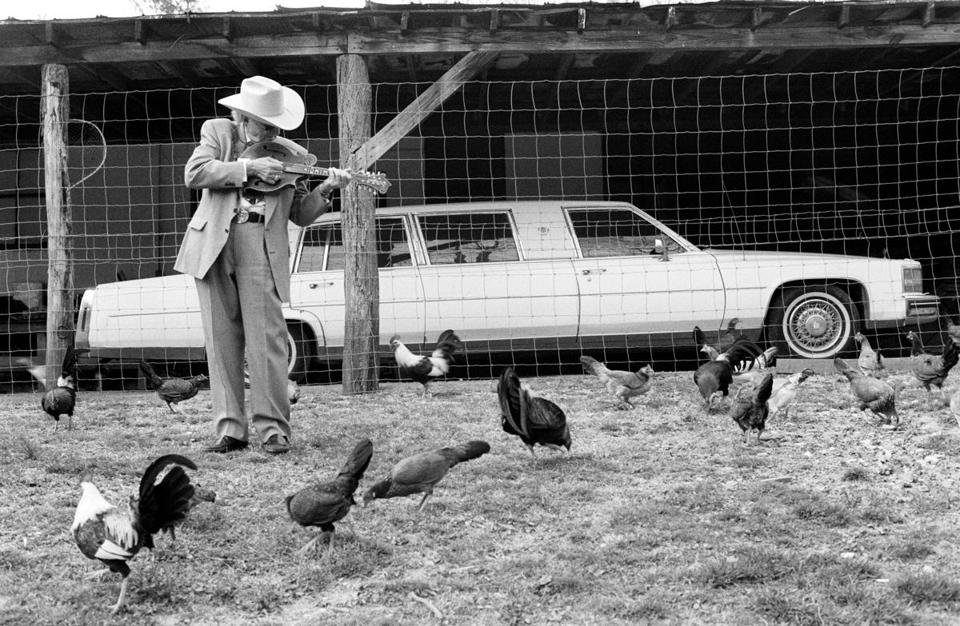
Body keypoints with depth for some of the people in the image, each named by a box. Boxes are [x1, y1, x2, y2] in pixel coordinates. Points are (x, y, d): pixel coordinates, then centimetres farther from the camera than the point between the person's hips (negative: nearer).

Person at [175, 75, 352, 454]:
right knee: (222, 340, 2)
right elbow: (194, 173, -7)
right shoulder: (217, 132, 11)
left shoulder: (290, 154, 14)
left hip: (262, 252, 0)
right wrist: (249, 168, -10)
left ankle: (273, 428, 0)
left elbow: (300, 215, 15)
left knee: (266, 340, -7)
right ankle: (230, 429, 7)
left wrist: (325, 191, -3)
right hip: (214, 248, 0)